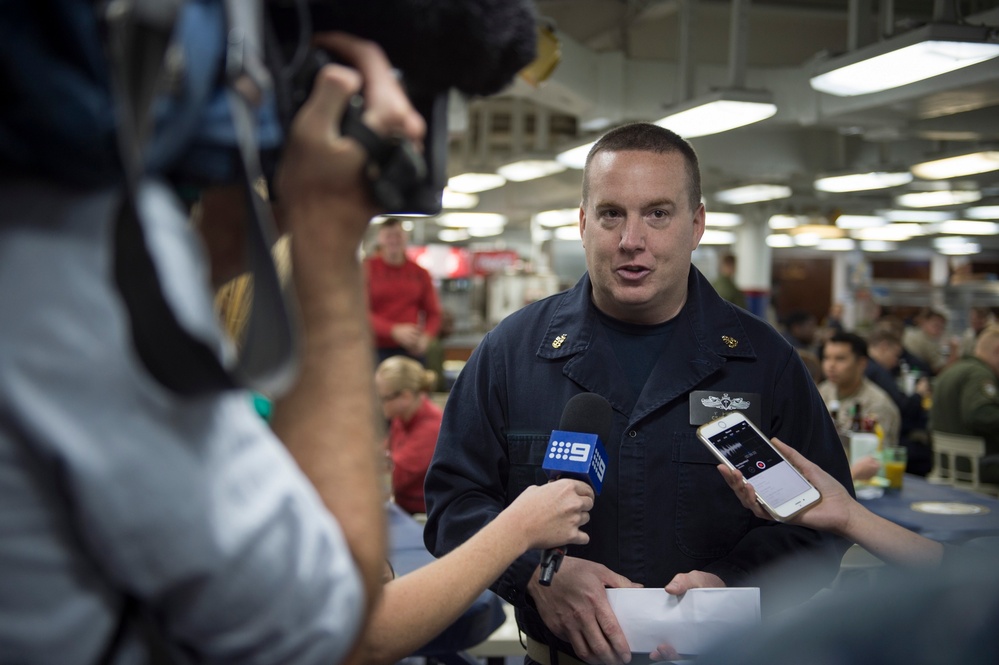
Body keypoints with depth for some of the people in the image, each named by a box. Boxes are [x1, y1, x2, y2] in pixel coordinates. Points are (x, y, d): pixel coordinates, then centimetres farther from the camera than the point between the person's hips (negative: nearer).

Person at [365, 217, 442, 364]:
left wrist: (425, 337, -10)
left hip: (412, 350, 3)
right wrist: (395, 330, -19)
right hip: (377, 350, -2)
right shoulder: (366, 269, 2)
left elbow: (433, 313, 12)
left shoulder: (420, 273, 11)